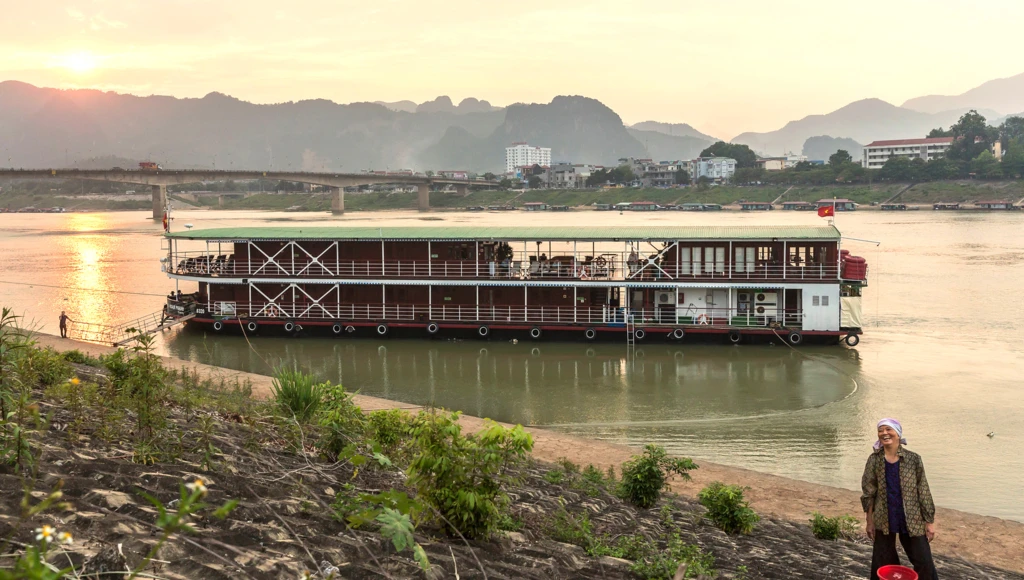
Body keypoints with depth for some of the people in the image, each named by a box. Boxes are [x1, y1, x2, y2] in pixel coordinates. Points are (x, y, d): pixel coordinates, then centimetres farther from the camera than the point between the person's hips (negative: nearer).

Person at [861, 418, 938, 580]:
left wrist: (929, 521, -3)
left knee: (924, 562, 1)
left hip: (912, 520, -1)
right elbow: (869, 492, 3)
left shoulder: (913, 459, -6)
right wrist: (869, 521, 3)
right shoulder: (874, 459, -3)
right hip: (884, 520, 2)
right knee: (881, 565, 9)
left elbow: (923, 491, -3)